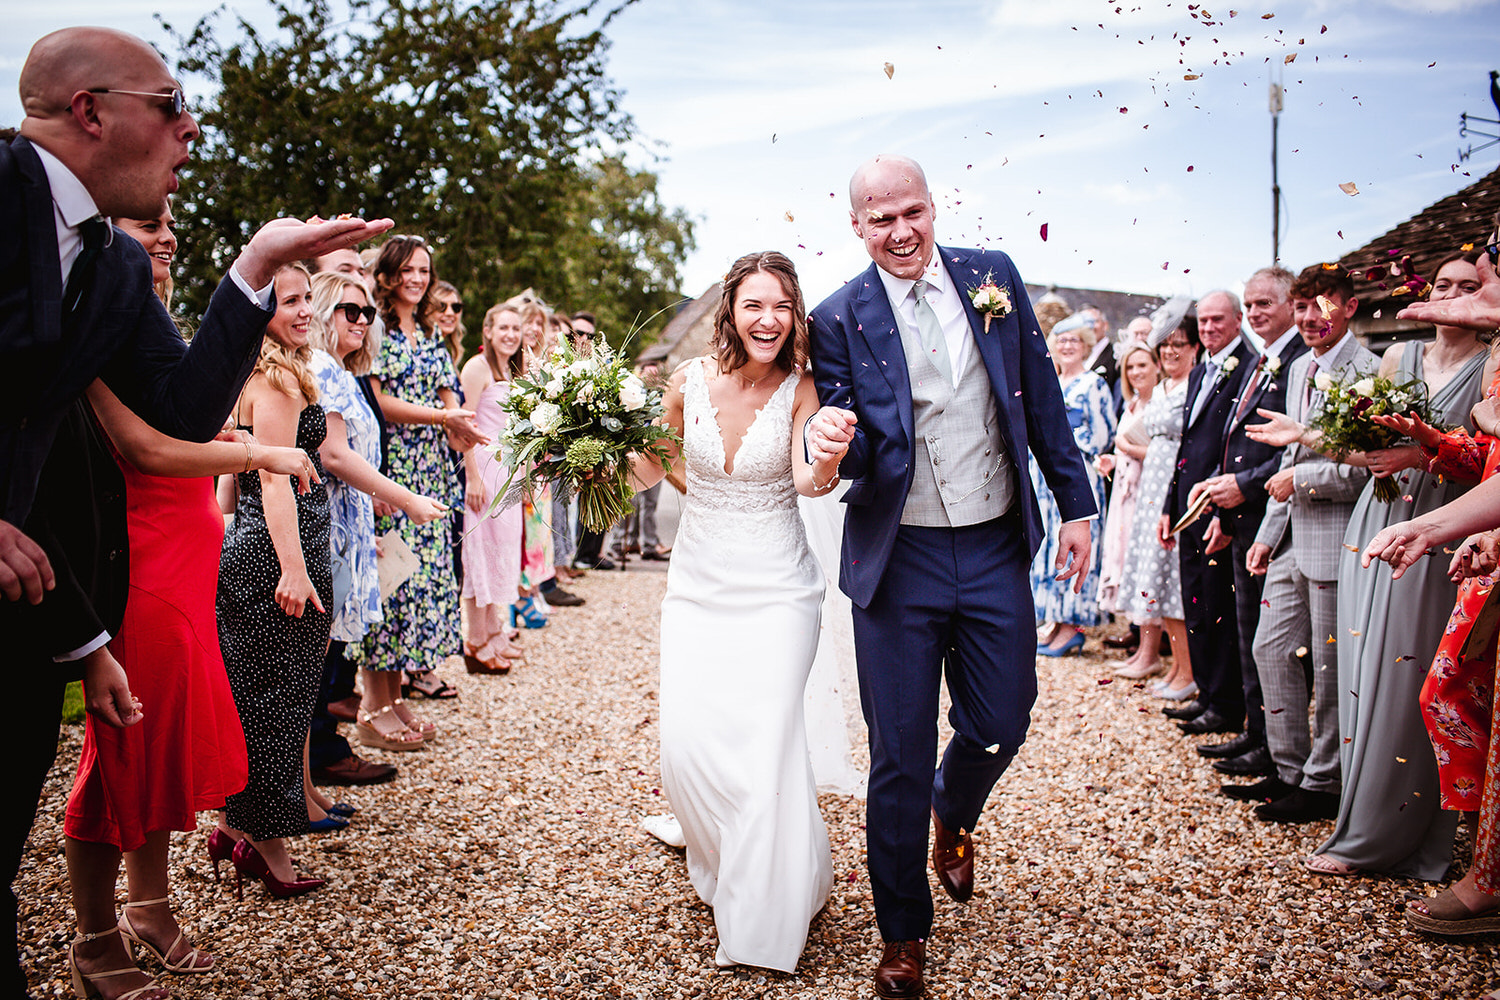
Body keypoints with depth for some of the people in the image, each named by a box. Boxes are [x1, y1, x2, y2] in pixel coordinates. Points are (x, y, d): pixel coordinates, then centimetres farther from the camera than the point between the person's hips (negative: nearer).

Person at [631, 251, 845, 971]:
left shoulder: (800, 390, -9)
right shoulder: (689, 380, -3)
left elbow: (809, 482, -25)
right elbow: (651, 470, 11)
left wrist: (830, 461, -46)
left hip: (776, 589, -2)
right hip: (697, 584, 3)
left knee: (764, 740, -10)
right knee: (687, 741, -4)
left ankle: (766, 916, 15)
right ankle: (723, 868, 29)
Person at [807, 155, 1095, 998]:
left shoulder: (993, 277, 3)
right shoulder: (840, 319, -4)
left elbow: (1042, 399, 8)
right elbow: (853, 453, -2)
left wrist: (1077, 503, 6)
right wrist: (836, 441, -26)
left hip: (996, 550, 3)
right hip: (899, 559, -2)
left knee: (1000, 725, 11)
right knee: (899, 756, 5)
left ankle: (954, 816, 48)